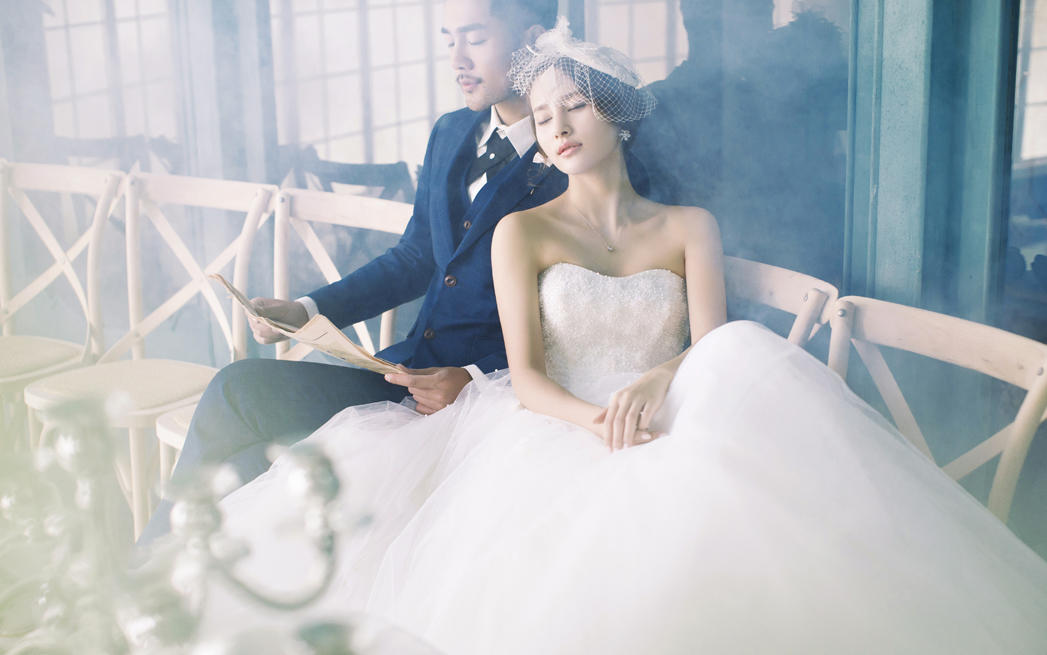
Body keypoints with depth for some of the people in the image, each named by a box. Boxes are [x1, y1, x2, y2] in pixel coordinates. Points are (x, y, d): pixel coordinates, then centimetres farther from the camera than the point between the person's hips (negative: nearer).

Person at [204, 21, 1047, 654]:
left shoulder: (690, 228, 16)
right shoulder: (522, 231, 11)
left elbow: (711, 348, 0)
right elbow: (525, 377, -1)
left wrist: (651, 385, -25)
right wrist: (597, 421, -24)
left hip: (662, 433, 2)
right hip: (551, 435, -1)